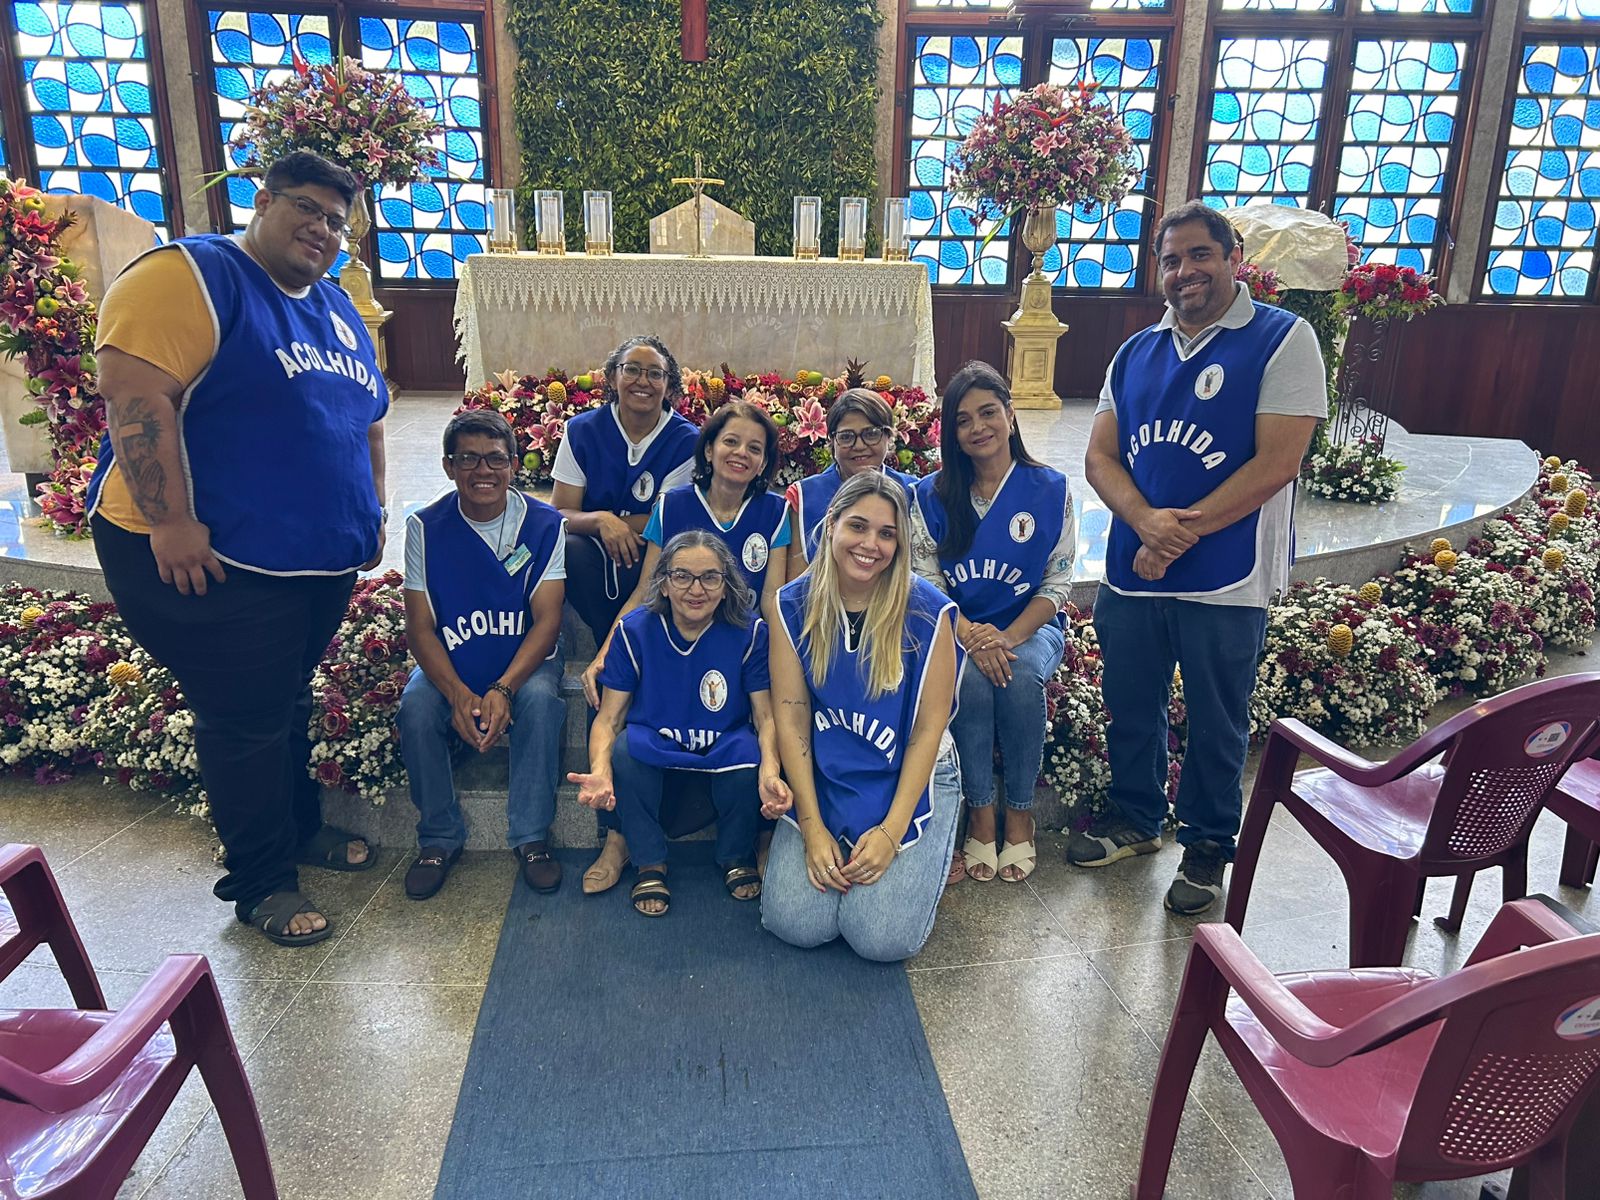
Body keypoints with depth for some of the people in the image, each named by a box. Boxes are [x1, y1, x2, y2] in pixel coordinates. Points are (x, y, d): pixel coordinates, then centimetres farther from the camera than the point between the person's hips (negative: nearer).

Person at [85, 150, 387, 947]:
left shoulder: (339, 310, 15)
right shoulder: (191, 276, -11)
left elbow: (367, 421, 23)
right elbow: (134, 393, -22)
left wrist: (372, 510, 17)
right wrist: (170, 523, -25)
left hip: (323, 559, 8)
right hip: (217, 562, -8)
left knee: (289, 701, 21)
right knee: (246, 718, 2)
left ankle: (301, 827, 39)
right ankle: (261, 882, 19)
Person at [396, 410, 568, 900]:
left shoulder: (544, 524, -9)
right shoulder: (426, 527, -6)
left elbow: (547, 621, -13)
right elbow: (420, 627, -9)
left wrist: (503, 689, -29)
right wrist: (458, 694, -27)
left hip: (525, 658, -1)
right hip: (450, 662, 1)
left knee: (540, 699, -33)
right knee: (416, 706, -28)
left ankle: (531, 837, -15)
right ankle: (439, 838, -7)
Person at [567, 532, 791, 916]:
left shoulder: (749, 632, -11)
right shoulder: (635, 630, -10)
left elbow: (766, 717, -13)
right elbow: (609, 717, -11)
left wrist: (770, 772, -34)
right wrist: (600, 770, -32)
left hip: (724, 753, 0)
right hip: (654, 754, 1)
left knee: (748, 752, -33)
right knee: (627, 748, -32)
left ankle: (737, 857, -1)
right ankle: (651, 864, -7)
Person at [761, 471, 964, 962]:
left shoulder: (928, 612, -12)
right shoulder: (795, 606, -5)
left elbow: (927, 729, -10)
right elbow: (791, 720, -5)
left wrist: (891, 832, -14)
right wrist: (812, 827, -10)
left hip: (910, 780, -2)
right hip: (823, 779, 2)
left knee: (882, 937, -15)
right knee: (795, 924, -14)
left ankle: (925, 855, 15)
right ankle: (830, 849, 17)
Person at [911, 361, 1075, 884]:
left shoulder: (1050, 489, -1)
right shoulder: (931, 496, 2)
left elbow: (1058, 583, -2)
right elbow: (925, 585, -3)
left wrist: (1010, 637, -18)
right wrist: (973, 636, -21)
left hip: (1029, 626, 0)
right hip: (956, 628, 0)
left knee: (1020, 677, -32)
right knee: (971, 678, -32)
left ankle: (1020, 813, -12)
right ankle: (980, 813, -14)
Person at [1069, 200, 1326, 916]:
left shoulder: (1282, 340, -6)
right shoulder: (1135, 354, 10)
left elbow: (1276, 462, -14)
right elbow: (1100, 457, 5)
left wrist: (1182, 532, -17)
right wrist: (1146, 521, -15)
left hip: (1225, 582, -4)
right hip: (1129, 574, 5)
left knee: (1216, 723, 10)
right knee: (1130, 707, 17)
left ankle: (1207, 844, 30)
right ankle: (1135, 818, 39)